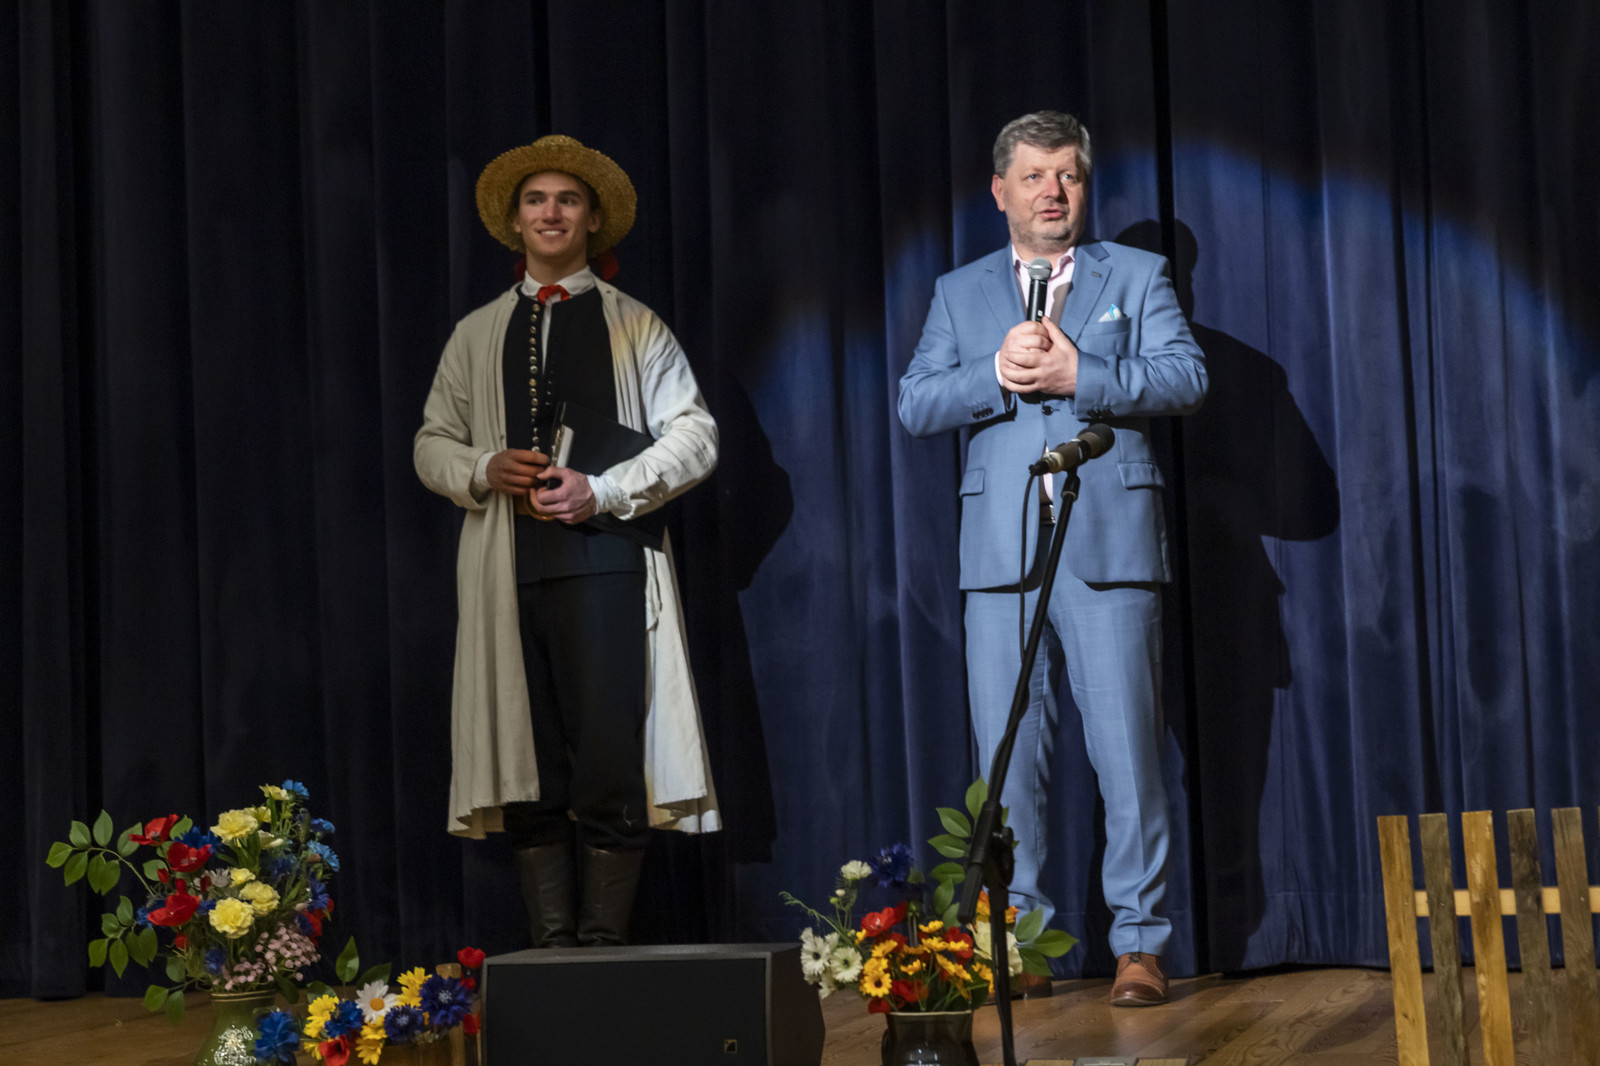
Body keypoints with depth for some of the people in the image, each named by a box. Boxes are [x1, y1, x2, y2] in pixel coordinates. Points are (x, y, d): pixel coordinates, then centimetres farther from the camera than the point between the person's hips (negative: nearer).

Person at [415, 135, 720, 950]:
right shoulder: (477, 335, 19)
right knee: (528, 765, -1)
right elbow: (431, 446, 20)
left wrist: (600, 490, -10)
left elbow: (693, 437, 4)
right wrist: (485, 471, -2)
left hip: (605, 561, -3)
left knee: (610, 758, -11)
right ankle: (550, 947, 4)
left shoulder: (635, 327, 11)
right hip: (508, 569, 3)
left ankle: (604, 942, -5)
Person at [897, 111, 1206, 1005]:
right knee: (1008, 757, 2)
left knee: (1129, 754, -4)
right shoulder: (960, 294, 18)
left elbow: (1186, 377, -2)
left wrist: (1076, 375, -13)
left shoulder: (1137, 276, 12)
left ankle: (1141, 945, 3)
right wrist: (996, 373, -9)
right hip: (1002, 553, 2)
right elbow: (916, 406, 8)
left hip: (1110, 549, -2)